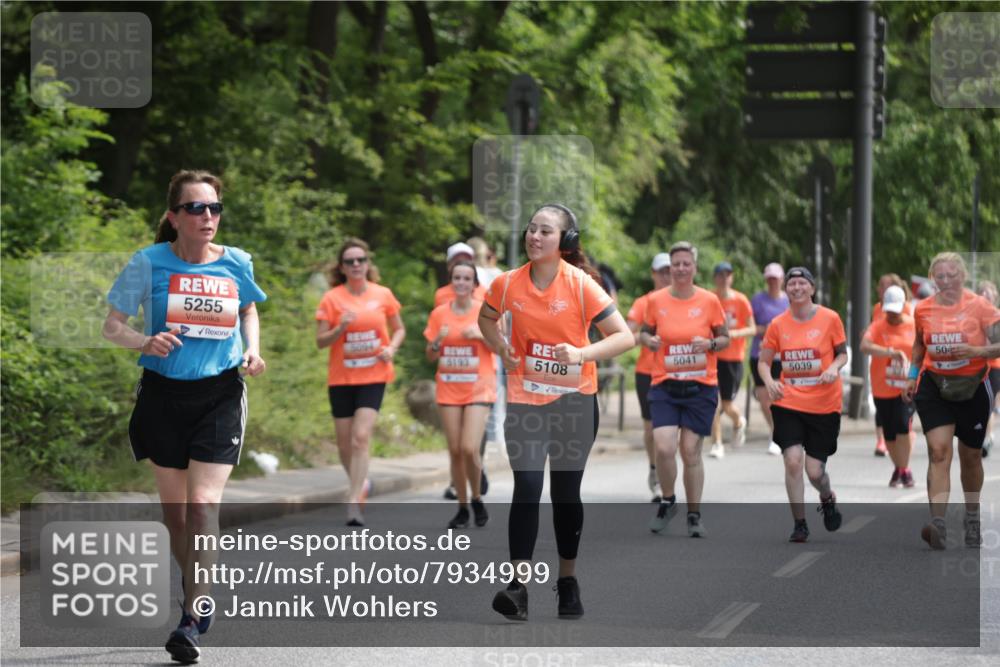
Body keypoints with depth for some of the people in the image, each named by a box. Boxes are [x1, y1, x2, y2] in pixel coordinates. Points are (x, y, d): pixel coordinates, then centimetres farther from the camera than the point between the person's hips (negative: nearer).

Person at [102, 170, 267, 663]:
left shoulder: (236, 264, 0)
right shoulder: (149, 263, -5)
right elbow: (112, 326, 0)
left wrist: (252, 349, 3)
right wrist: (145, 341, -20)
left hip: (220, 395, -1)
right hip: (164, 394, 1)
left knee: (204, 504, -14)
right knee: (174, 509, 7)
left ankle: (191, 622, -14)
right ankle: (198, 598, 30)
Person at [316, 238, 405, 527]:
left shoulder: (383, 295, 1)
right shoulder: (332, 299, -3)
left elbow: (399, 329, 14)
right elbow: (320, 341, -3)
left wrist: (391, 348, -5)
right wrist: (340, 328, -21)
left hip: (373, 376, -1)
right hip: (341, 378, 1)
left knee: (361, 438, -16)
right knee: (345, 444, 5)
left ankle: (354, 503, -17)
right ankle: (360, 484, 35)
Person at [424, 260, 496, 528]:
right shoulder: (440, 313, 5)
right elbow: (430, 356, 10)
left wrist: (481, 335, -14)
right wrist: (438, 341, -11)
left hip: (478, 388, -3)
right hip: (449, 389, 3)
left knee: (469, 448, -14)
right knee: (455, 450, 2)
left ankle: (477, 499, 9)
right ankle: (462, 508, 13)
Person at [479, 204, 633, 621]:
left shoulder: (581, 285, -10)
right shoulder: (508, 284, -2)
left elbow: (624, 336, -11)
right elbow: (486, 318, 20)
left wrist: (582, 354, -26)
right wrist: (502, 349, 1)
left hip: (574, 399, -1)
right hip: (525, 400, 1)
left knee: (566, 492, 9)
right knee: (527, 486, -14)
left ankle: (568, 581, 25)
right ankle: (518, 586, -17)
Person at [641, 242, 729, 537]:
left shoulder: (709, 301, -1)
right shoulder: (656, 300, 1)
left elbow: (725, 338, 7)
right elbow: (645, 333, 14)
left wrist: (711, 344, -14)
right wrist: (650, 341, -9)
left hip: (701, 387, -1)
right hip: (664, 385, 1)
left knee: (691, 451, -1)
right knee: (664, 448, -13)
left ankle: (694, 514, 14)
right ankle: (667, 501, 13)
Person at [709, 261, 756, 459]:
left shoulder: (740, 300, -2)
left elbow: (752, 329, -1)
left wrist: (734, 333, -18)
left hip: (734, 358, -1)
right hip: (713, 356, 1)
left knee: (728, 405, 0)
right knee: (714, 402, -9)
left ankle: (738, 422, 35)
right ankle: (717, 444, 0)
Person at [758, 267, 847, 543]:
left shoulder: (829, 318, -2)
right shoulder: (778, 324, 1)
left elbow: (842, 353, 8)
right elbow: (764, 362, 7)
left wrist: (834, 367, -14)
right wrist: (769, 382, -13)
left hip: (824, 405, -1)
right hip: (788, 404, 1)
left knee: (815, 470, 0)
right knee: (793, 460, -16)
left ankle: (828, 499, 37)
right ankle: (799, 525, -3)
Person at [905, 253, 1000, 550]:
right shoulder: (923, 309, -1)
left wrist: (976, 351, -27)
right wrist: (913, 374, 12)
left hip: (973, 388, -1)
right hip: (934, 386, 1)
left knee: (970, 457, 13)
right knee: (938, 451, -17)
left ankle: (972, 519, 36)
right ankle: (938, 523, -27)